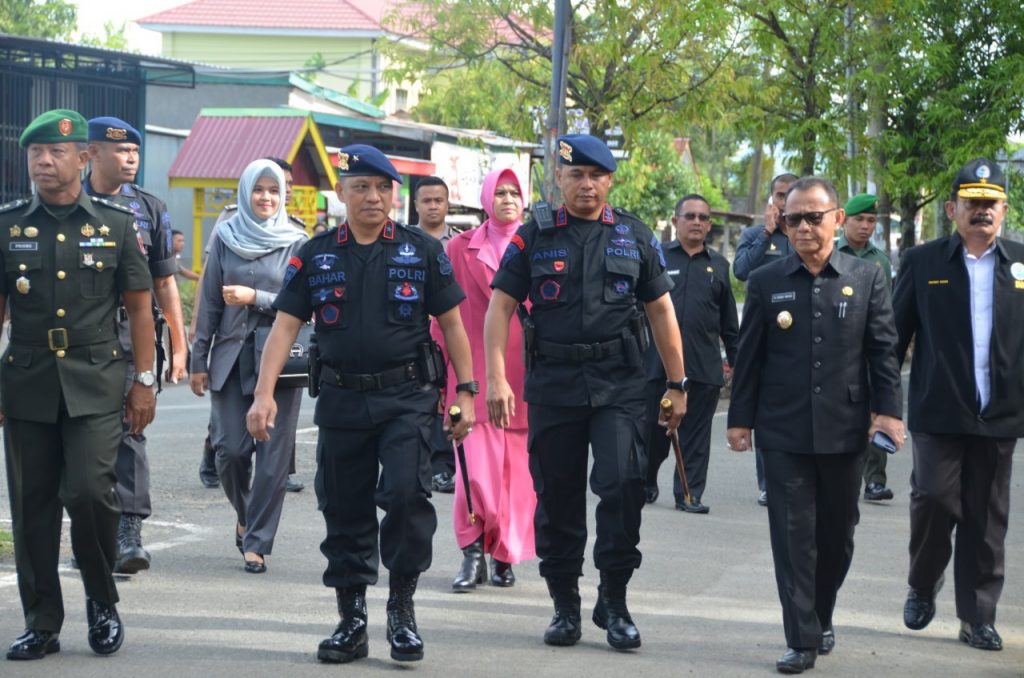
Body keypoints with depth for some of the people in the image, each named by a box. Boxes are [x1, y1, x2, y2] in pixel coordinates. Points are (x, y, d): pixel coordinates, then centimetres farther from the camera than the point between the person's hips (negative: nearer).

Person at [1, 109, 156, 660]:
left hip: (96, 385, -2)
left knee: (90, 493, -13)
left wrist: (143, 381, 2)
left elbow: (139, 306, 7)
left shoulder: (117, 225, 4)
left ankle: (102, 602, 11)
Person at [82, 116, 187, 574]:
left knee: (129, 429, -11)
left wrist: (179, 346, 8)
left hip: (132, 335, -1)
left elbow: (164, 283, 11)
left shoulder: (150, 209, 9)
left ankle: (129, 534, -14)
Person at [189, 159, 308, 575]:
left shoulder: (296, 244, 3)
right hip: (231, 355, 1)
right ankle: (245, 515, 26)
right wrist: (199, 360, 7)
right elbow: (209, 303, 9)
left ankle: (257, 541, 5)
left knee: (273, 455, -3)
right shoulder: (226, 239, 8)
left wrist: (255, 298, -13)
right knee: (231, 448, -3)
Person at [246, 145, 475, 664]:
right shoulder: (315, 256, 7)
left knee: (405, 493, -17)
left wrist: (466, 392, 0)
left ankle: (402, 606, 2)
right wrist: (264, 394, -8)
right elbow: (285, 325, 3)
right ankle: (351, 621, 19)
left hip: (407, 396, -2)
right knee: (344, 510, 7)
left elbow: (451, 324, 6)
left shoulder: (422, 251, 4)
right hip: (342, 400, 2)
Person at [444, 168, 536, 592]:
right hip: (475, 374, -1)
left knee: (517, 471, 2)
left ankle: (505, 557, 13)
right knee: (475, 468, -9)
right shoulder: (461, 249, 9)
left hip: (524, 377, 1)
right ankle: (473, 552, 2)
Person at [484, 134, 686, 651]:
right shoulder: (534, 236, 6)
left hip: (620, 384, 0)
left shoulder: (634, 236, 8)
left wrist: (677, 384, 8)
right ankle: (565, 605, 18)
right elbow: (500, 305, 2)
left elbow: (660, 309, 11)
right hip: (553, 384, 0)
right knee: (557, 496, 5)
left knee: (622, 483, -13)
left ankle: (614, 600, 2)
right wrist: (496, 378, -8)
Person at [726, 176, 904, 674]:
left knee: (836, 535, 12)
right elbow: (749, 356, 4)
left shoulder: (867, 279, 3)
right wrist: (740, 418, 2)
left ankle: (821, 618, 33)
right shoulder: (766, 282, 2)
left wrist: (888, 410, -6)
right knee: (793, 535, -2)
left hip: (845, 430, 1)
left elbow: (883, 351, 2)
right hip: (784, 432, -1)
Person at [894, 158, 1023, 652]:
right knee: (933, 500, -6)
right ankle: (922, 588, 20)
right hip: (938, 411, -2)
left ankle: (978, 618, 15)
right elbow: (896, 333, 3)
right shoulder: (923, 262, 2)